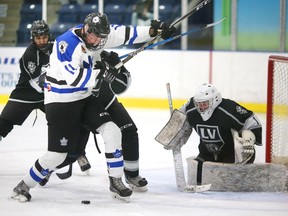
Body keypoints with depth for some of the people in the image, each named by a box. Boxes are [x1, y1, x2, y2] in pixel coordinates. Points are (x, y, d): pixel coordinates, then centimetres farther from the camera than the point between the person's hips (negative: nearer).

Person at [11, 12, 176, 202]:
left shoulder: (99, 33, -5)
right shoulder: (67, 43, -26)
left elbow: (124, 34, 3)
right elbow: (74, 79, -33)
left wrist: (153, 30, -6)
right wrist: (101, 72, -33)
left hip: (85, 98, 7)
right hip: (61, 101, -7)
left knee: (112, 132, -7)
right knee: (58, 153, -7)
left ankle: (116, 182, 6)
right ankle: (24, 186, 11)